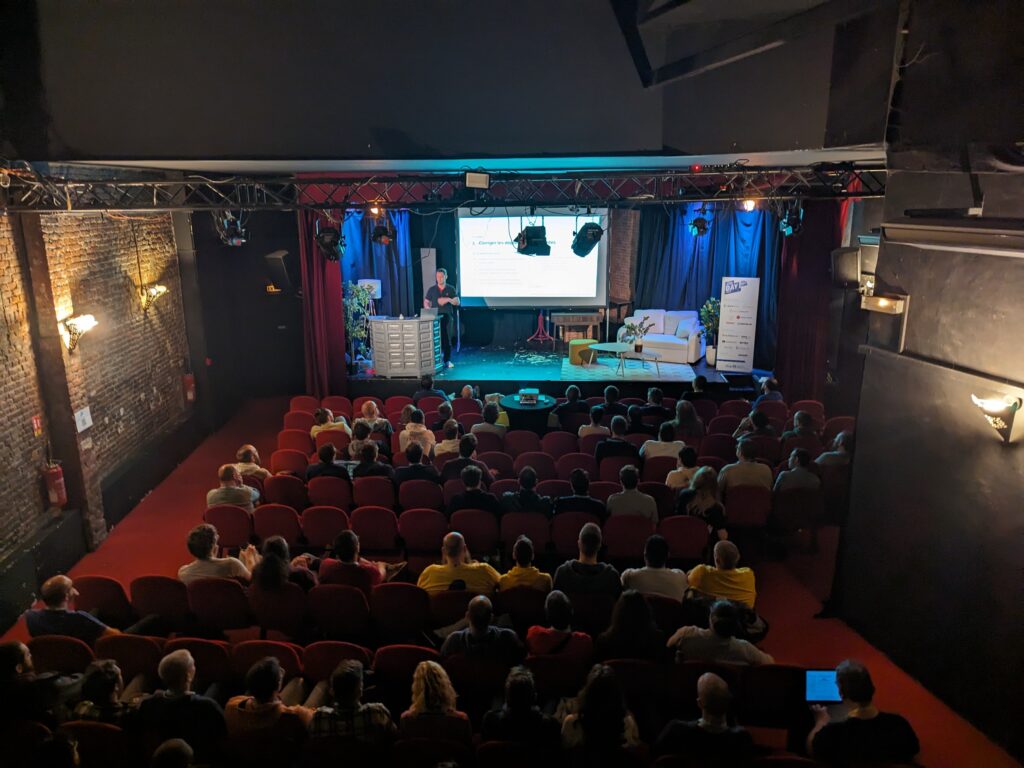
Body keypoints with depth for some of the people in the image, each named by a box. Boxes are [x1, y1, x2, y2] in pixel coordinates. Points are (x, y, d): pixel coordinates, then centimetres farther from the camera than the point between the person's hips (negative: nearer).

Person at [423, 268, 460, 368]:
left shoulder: (451, 289, 7)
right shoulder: (431, 289, 10)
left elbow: (458, 302, 3)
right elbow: (426, 302, 13)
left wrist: (448, 299, -15)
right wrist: (428, 310, -7)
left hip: (447, 316, 0)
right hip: (435, 317, 0)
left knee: (447, 338, -4)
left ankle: (447, 360, 3)